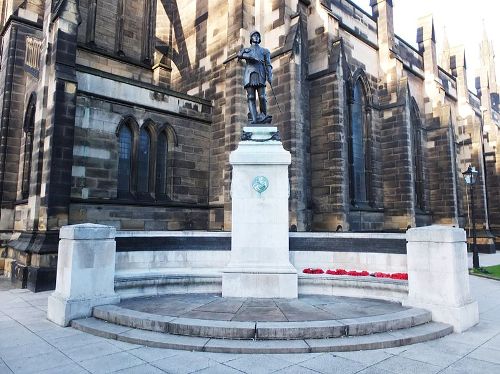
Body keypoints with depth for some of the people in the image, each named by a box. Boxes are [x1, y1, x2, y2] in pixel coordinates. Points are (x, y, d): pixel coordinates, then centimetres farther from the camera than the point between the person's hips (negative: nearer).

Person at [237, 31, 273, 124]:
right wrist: (253, 57, -10)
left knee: (262, 96, -15)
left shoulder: (264, 51, 26)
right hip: (249, 74, 0)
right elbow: (239, 55, 2)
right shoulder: (246, 50, 26)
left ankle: (263, 116, -3)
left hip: (260, 74, 0)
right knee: (251, 97, -13)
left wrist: (270, 76, -6)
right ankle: (254, 119, -21)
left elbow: (268, 64, 12)